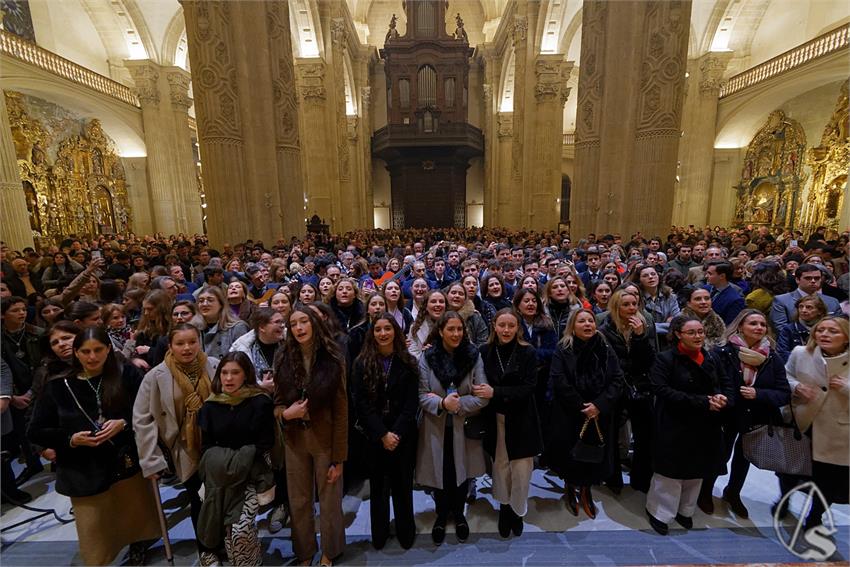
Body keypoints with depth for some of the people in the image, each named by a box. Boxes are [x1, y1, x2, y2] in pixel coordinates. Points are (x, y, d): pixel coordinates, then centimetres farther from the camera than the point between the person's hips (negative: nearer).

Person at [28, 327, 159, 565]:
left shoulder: (127, 374, -8)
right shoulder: (58, 386, -5)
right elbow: (35, 431, 0)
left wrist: (123, 423, -22)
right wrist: (71, 439, -17)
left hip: (128, 463, 1)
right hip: (84, 472, 0)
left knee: (135, 519, 22)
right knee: (95, 535, 13)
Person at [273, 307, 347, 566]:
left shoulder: (333, 360, -13)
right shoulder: (283, 360, -3)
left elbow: (341, 411, -11)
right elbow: (277, 402, 6)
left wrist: (338, 457, -10)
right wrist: (285, 413, -19)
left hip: (325, 441, -2)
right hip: (295, 441, 3)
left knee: (329, 502, 13)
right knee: (299, 502, 17)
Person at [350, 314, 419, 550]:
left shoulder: (408, 363, -3)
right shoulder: (362, 364, -4)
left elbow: (411, 404, -6)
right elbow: (362, 404, -8)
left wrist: (396, 433, -15)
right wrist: (382, 434, -14)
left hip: (403, 435, 0)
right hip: (374, 436, 0)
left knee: (402, 484, 12)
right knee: (378, 485, 14)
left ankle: (405, 532, 33)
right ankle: (379, 533, 35)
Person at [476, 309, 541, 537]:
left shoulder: (528, 352, -10)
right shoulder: (485, 351, -6)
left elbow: (528, 388, -14)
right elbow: (480, 385, 2)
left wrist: (495, 392, -22)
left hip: (521, 419, -1)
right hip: (495, 419, 1)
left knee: (521, 469, 5)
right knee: (500, 466, 10)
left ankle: (517, 510, 31)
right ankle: (504, 507, 35)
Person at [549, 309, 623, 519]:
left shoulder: (606, 350, 1)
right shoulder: (563, 351, -8)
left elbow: (617, 380, -5)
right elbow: (560, 382, -14)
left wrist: (599, 405, -16)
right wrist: (581, 407, -16)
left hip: (600, 416, 3)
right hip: (570, 415, -2)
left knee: (594, 456, 11)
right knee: (571, 455, 9)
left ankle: (585, 491, 35)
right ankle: (570, 490, 35)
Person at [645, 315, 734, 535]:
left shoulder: (712, 359, 5)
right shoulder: (665, 359, -14)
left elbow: (728, 385, 7)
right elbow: (664, 391, -22)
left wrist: (723, 399, -16)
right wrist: (702, 402, -25)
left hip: (705, 426, 6)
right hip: (674, 426, -6)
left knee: (696, 471, 19)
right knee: (671, 471, 5)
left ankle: (685, 510, 40)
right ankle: (658, 511, 25)